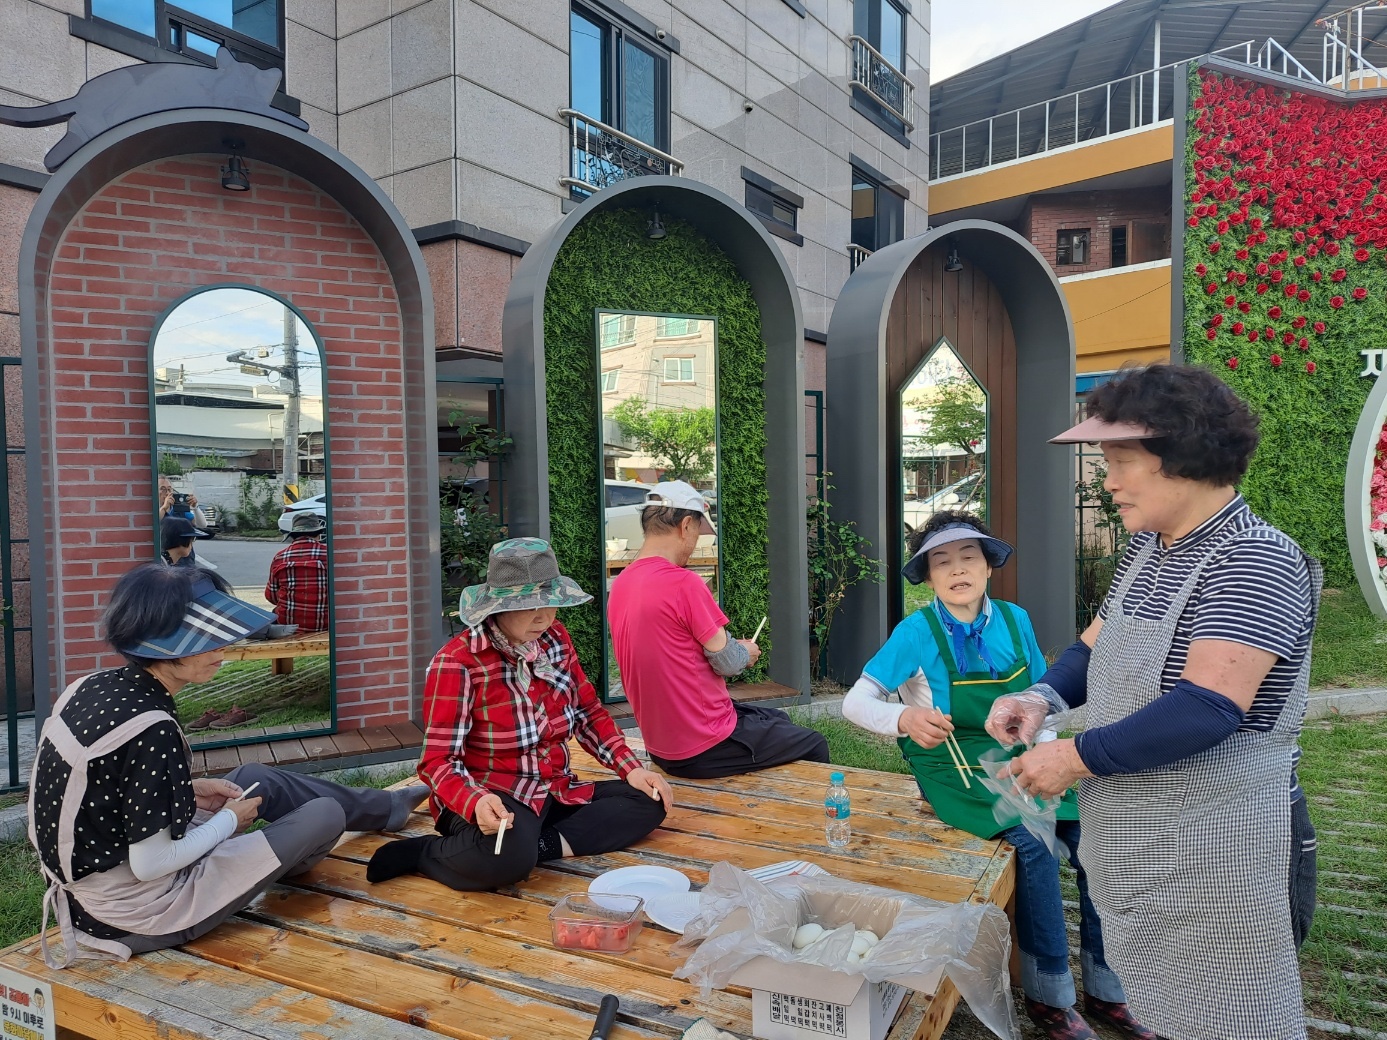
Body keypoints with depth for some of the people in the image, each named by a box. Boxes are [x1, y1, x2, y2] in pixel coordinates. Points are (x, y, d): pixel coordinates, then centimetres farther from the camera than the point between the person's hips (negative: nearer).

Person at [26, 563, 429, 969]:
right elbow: (151, 864, -26)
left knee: (257, 779, 21)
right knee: (325, 815, 3)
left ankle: (385, 806, 40)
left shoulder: (90, 688, -5)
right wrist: (229, 820, -10)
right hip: (141, 917, -8)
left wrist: (189, 791, 5)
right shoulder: (150, 728, -31)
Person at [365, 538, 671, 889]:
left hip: (556, 793, 7)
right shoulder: (456, 662, -16)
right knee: (508, 857, -38)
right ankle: (424, 852, -8)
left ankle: (541, 845, -16)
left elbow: (588, 712, 12)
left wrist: (631, 768, -1)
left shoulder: (555, 638, 2)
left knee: (648, 800, -3)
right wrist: (476, 803, -37)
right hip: (491, 800, -7)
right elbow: (438, 760, -17)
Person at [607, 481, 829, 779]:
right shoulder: (683, 583, -24)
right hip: (704, 749, -9)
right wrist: (746, 652, 7)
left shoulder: (619, 585, 2)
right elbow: (727, 662, -16)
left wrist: (736, 650, 12)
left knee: (778, 719, 28)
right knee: (814, 745, 11)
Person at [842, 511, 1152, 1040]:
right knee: (1033, 843, -27)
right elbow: (855, 702, -15)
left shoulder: (1014, 621, 1)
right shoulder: (918, 631, -12)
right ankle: (1048, 997, -7)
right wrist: (904, 718, -34)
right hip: (954, 765, -4)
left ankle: (1107, 992, 2)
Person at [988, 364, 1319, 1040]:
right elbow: (1097, 645, 15)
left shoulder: (1254, 560, -19)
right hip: (1132, 845, 8)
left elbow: (1208, 708, -28)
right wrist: (1043, 696, -4)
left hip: (1213, 856, -8)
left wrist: (1077, 757, -22)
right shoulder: (1146, 550, 6)